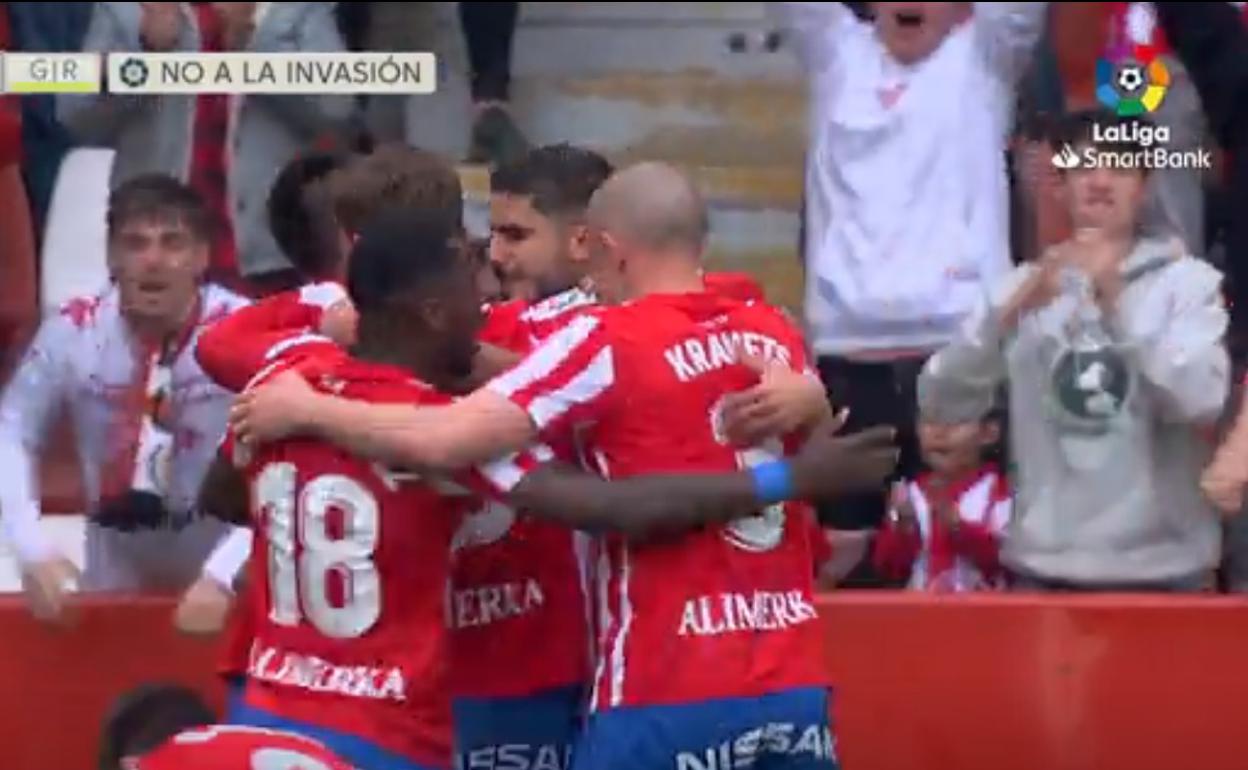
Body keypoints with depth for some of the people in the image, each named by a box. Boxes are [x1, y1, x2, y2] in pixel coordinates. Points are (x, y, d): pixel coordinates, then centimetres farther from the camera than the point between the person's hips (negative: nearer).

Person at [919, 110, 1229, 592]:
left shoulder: (1188, 280, 2)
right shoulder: (1027, 283, 11)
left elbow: (1201, 401, -14)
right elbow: (944, 398, 0)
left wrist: (1118, 303, -19)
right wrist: (1009, 312, -15)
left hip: (1160, 569, -2)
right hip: (1043, 566, 2)